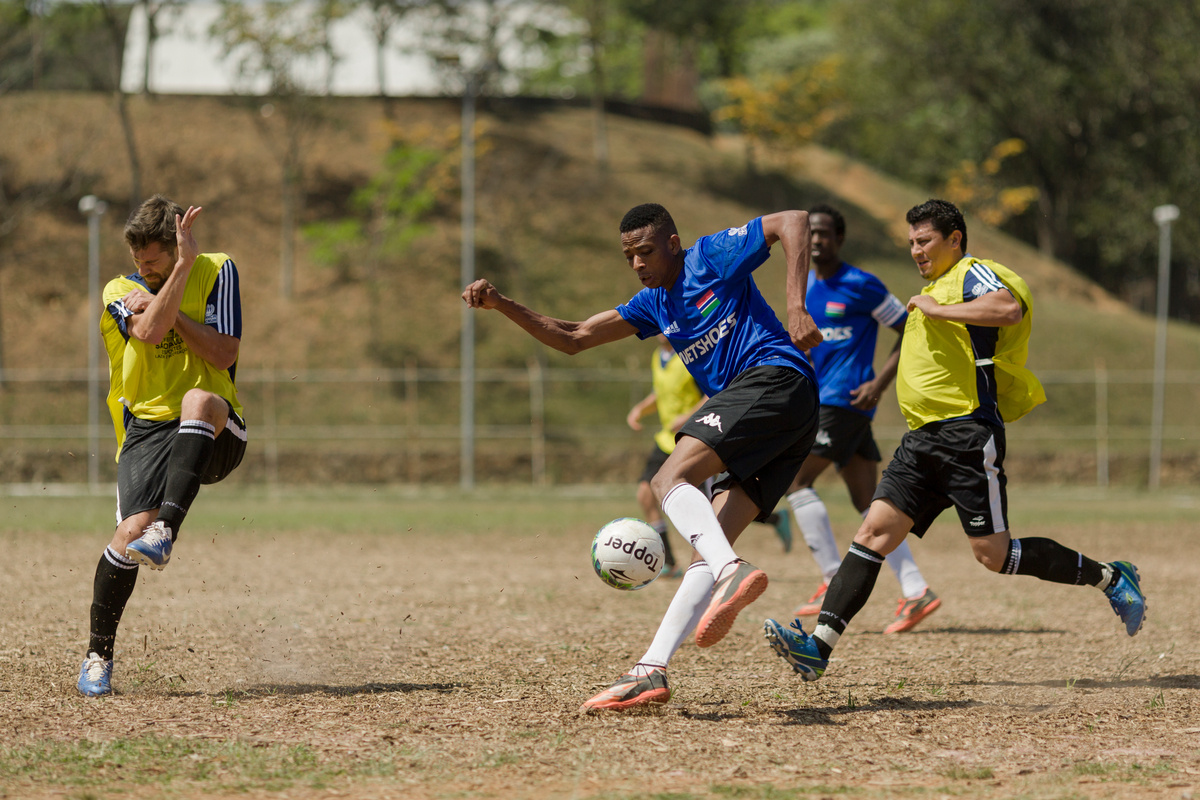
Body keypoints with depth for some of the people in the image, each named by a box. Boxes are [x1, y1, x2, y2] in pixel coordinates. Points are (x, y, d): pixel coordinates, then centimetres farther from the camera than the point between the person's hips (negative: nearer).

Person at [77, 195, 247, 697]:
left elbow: (224, 355, -5)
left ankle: (165, 531, -47)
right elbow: (150, 332, -18)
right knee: (132, 529, -21)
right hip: (147, 427, 1)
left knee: (199, 400, -39)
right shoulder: (121, 292, 5)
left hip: (215, 434, -1)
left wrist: (169, 311, -11)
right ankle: (98, 655, -3)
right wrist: (183, 266, -22)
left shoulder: (216, 271, 4)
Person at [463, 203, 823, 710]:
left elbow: (793, 222, -7)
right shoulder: (654, 305, 25)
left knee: (669, 480, -23)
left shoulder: (711, 258, 3)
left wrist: (796, 306, -18)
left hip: (776, 378, -8)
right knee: (709, 544, -2)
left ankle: (732, 574, -48)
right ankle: (651, 672, -9)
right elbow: (572, 338, 29)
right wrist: (501, 305, 18)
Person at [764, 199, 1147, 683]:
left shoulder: (973, 275, -4)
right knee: (874, 531, -6)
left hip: (967, 434, -9)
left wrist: (937, 310, -21)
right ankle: (819, 646, -16)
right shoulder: (938, 287, 26)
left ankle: (1110, 578, 7)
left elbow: (1010, 308, -27)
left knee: (994, 556, -9)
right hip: (924, 438, 9)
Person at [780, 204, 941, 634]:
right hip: (823, 401, 9)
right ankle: (916, 592, 2)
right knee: (868, 503, 5)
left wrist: (879, 384, -13)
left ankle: (834, 581, -10)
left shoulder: (861, 286, -9)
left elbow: (910, 333, -6)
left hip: (846, 400, -9)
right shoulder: (806, 286, 15)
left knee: (795, 480, -12)